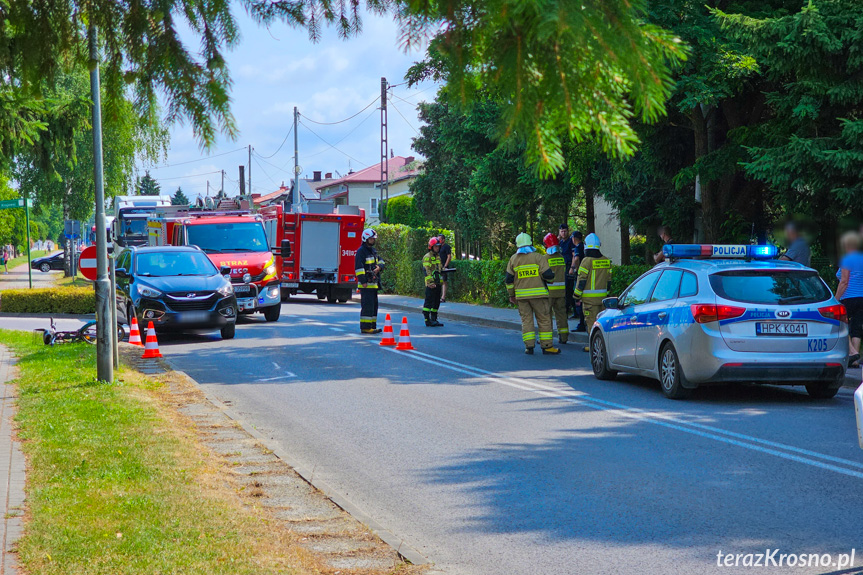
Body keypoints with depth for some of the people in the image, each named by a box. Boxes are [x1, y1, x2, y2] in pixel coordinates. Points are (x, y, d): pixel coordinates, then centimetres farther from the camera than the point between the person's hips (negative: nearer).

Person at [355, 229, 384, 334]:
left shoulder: (373, 250, 19)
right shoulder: (361, 251, -10)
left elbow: (380, 261, 21)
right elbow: (358, 267, -16)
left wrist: (379, 267, -4)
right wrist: (363, 281, -21)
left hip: (374, 283, 10)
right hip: (366, 284, -10)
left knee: (374, 304, 13)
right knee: (367, 305, -11)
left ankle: (372, 326, 19)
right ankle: (365, 327, -11)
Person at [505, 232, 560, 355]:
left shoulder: (513, 259, 7)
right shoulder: (537, 257, -3)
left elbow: (509, 279, 8)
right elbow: (547, 274, -10)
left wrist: (511, 295, 17)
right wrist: (552, 276, 13)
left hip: (521, 295, 3)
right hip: (537, 293, -3)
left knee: (526, 320, 7)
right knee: (544, 319, 3)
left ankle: (529, 346, 2)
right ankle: (546, 346, 1)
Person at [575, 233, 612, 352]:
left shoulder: (587, 261, -12)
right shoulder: (606, 261, 8)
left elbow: (581, 280, -11)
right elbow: (608, 279, 13)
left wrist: (577, 296, -4)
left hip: (589, 297, -6)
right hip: (603, 296, 6)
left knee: (591, 321, -3)